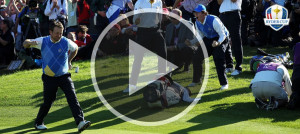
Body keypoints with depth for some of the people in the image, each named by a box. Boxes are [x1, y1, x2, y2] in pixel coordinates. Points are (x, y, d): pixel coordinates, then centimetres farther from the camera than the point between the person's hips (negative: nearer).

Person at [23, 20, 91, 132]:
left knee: (72, 98, -16)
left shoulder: (66, 42, -6)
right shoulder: (43, 41, -6)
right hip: (49, 77, 0)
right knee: (48, 102, 5)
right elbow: (25, 44, 0)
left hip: (64, 76, 0)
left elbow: (75, 48, 16)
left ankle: (80, 122, -25)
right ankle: (38, 123, 28)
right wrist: (30, 43, -23)